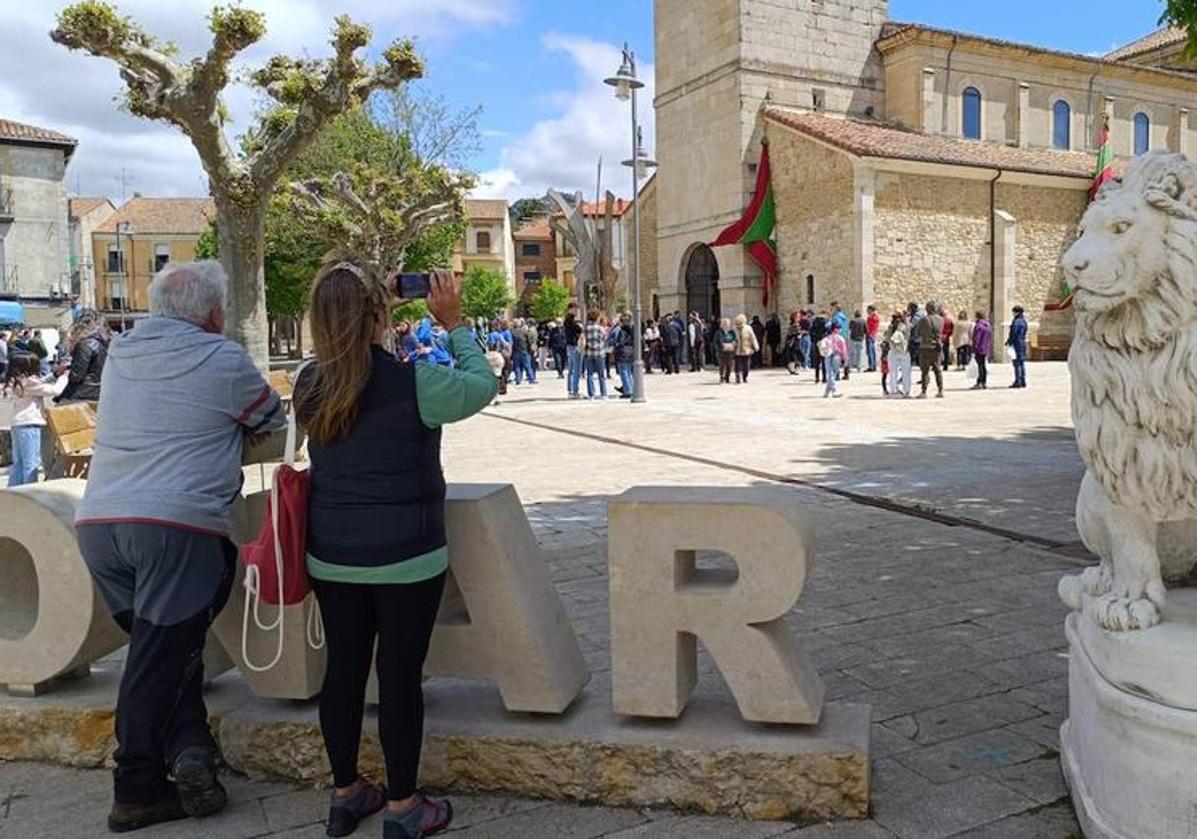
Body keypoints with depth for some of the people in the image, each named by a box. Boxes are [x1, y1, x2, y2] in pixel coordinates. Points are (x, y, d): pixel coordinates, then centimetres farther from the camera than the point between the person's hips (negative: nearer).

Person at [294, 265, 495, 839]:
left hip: (332, 556, 5)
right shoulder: (413, 382, -18)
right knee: (400, 674, 6)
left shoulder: (309, 385, -2)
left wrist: (385, 327, 17)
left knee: (344, 668, 16)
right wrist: (454, 323, 6)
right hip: (406, 557, -5)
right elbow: (481, 385, -2)